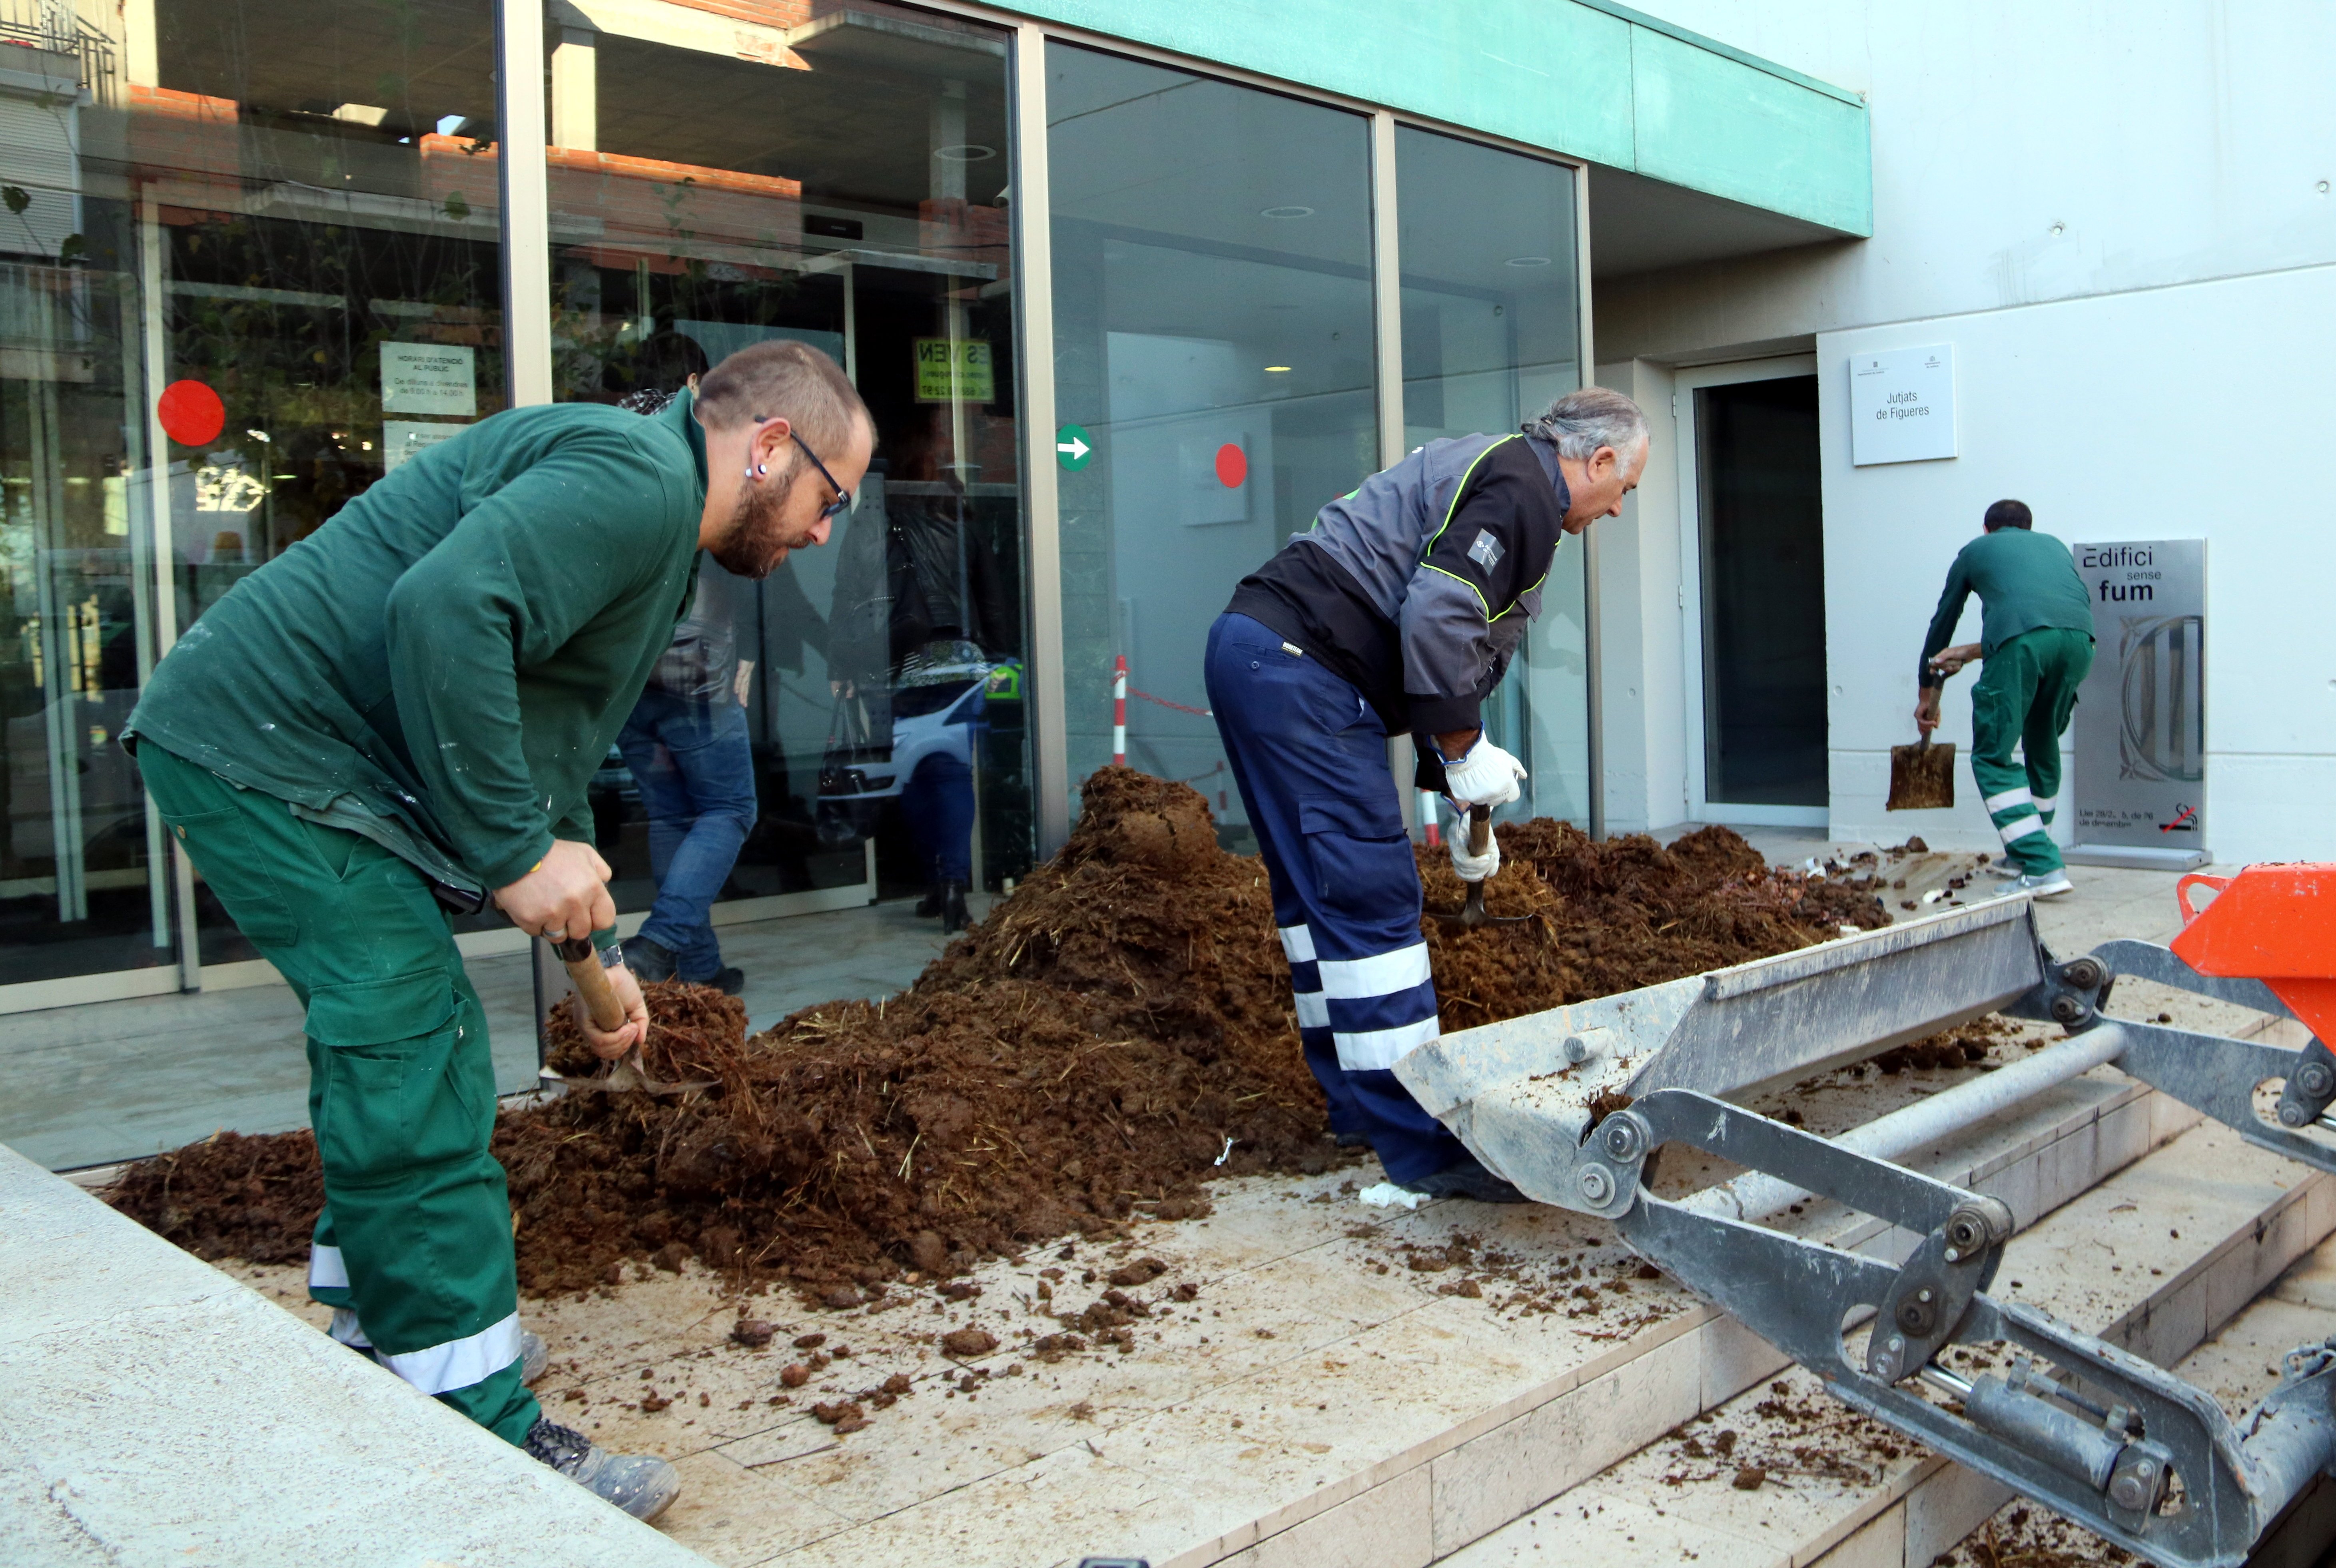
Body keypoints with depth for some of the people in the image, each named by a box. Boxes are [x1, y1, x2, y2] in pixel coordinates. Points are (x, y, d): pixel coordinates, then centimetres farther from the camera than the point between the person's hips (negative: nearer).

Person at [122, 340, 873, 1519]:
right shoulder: (633, 474, -15)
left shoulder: (654, 533, 20)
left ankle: (380, 1357, 34)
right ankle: (488, 1446, -3)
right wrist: (517, 853, -24)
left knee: (403, 1065, 19)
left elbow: (547, 758, 27)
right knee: (419, 1087, -10)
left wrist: (597, 951, 26)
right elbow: (446, 609, -31)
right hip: (267, 753, -11)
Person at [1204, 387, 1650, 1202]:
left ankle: (1361, 1106, 25)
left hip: (1254, 651, 11)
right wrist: (1465, 752, -10)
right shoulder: (1522, 487, -5)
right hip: (1298, 666, -11)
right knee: (1371, 895, -9)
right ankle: (1423, 1145, -4)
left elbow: (1450, 647, 29)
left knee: (1320, 893, 15)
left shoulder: (1487, 472, 27)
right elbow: (1437, 620, -20)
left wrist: (1459, 798, 29)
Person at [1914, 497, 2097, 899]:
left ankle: (2043, 868, -9)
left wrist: (1928, 694, 50)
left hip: (2021, 639, -4)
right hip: (2079, 638, 4)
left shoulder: (1976, 551, 31)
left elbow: (1943, 622, 38)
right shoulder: (2053, 545, 38)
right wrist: (1972, 653, 36)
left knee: (1994, 757, 2)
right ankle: (2025, 854, 31)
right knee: (2043, 748, 23)